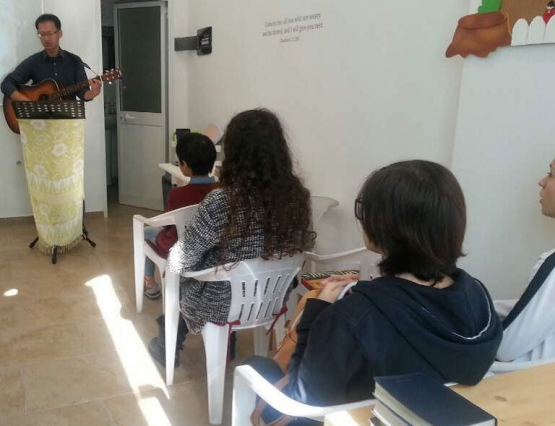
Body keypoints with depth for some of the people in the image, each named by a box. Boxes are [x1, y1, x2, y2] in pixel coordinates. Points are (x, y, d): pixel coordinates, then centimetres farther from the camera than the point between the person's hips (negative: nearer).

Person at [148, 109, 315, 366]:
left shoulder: (222, 202, -31)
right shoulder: (298, 194, -14)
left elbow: (180, 261, -20)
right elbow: (303, 246, 2)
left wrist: (171, 260, 3)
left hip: (221, 305, -5)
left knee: (175, 274, 27)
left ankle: (168, 347, 48)